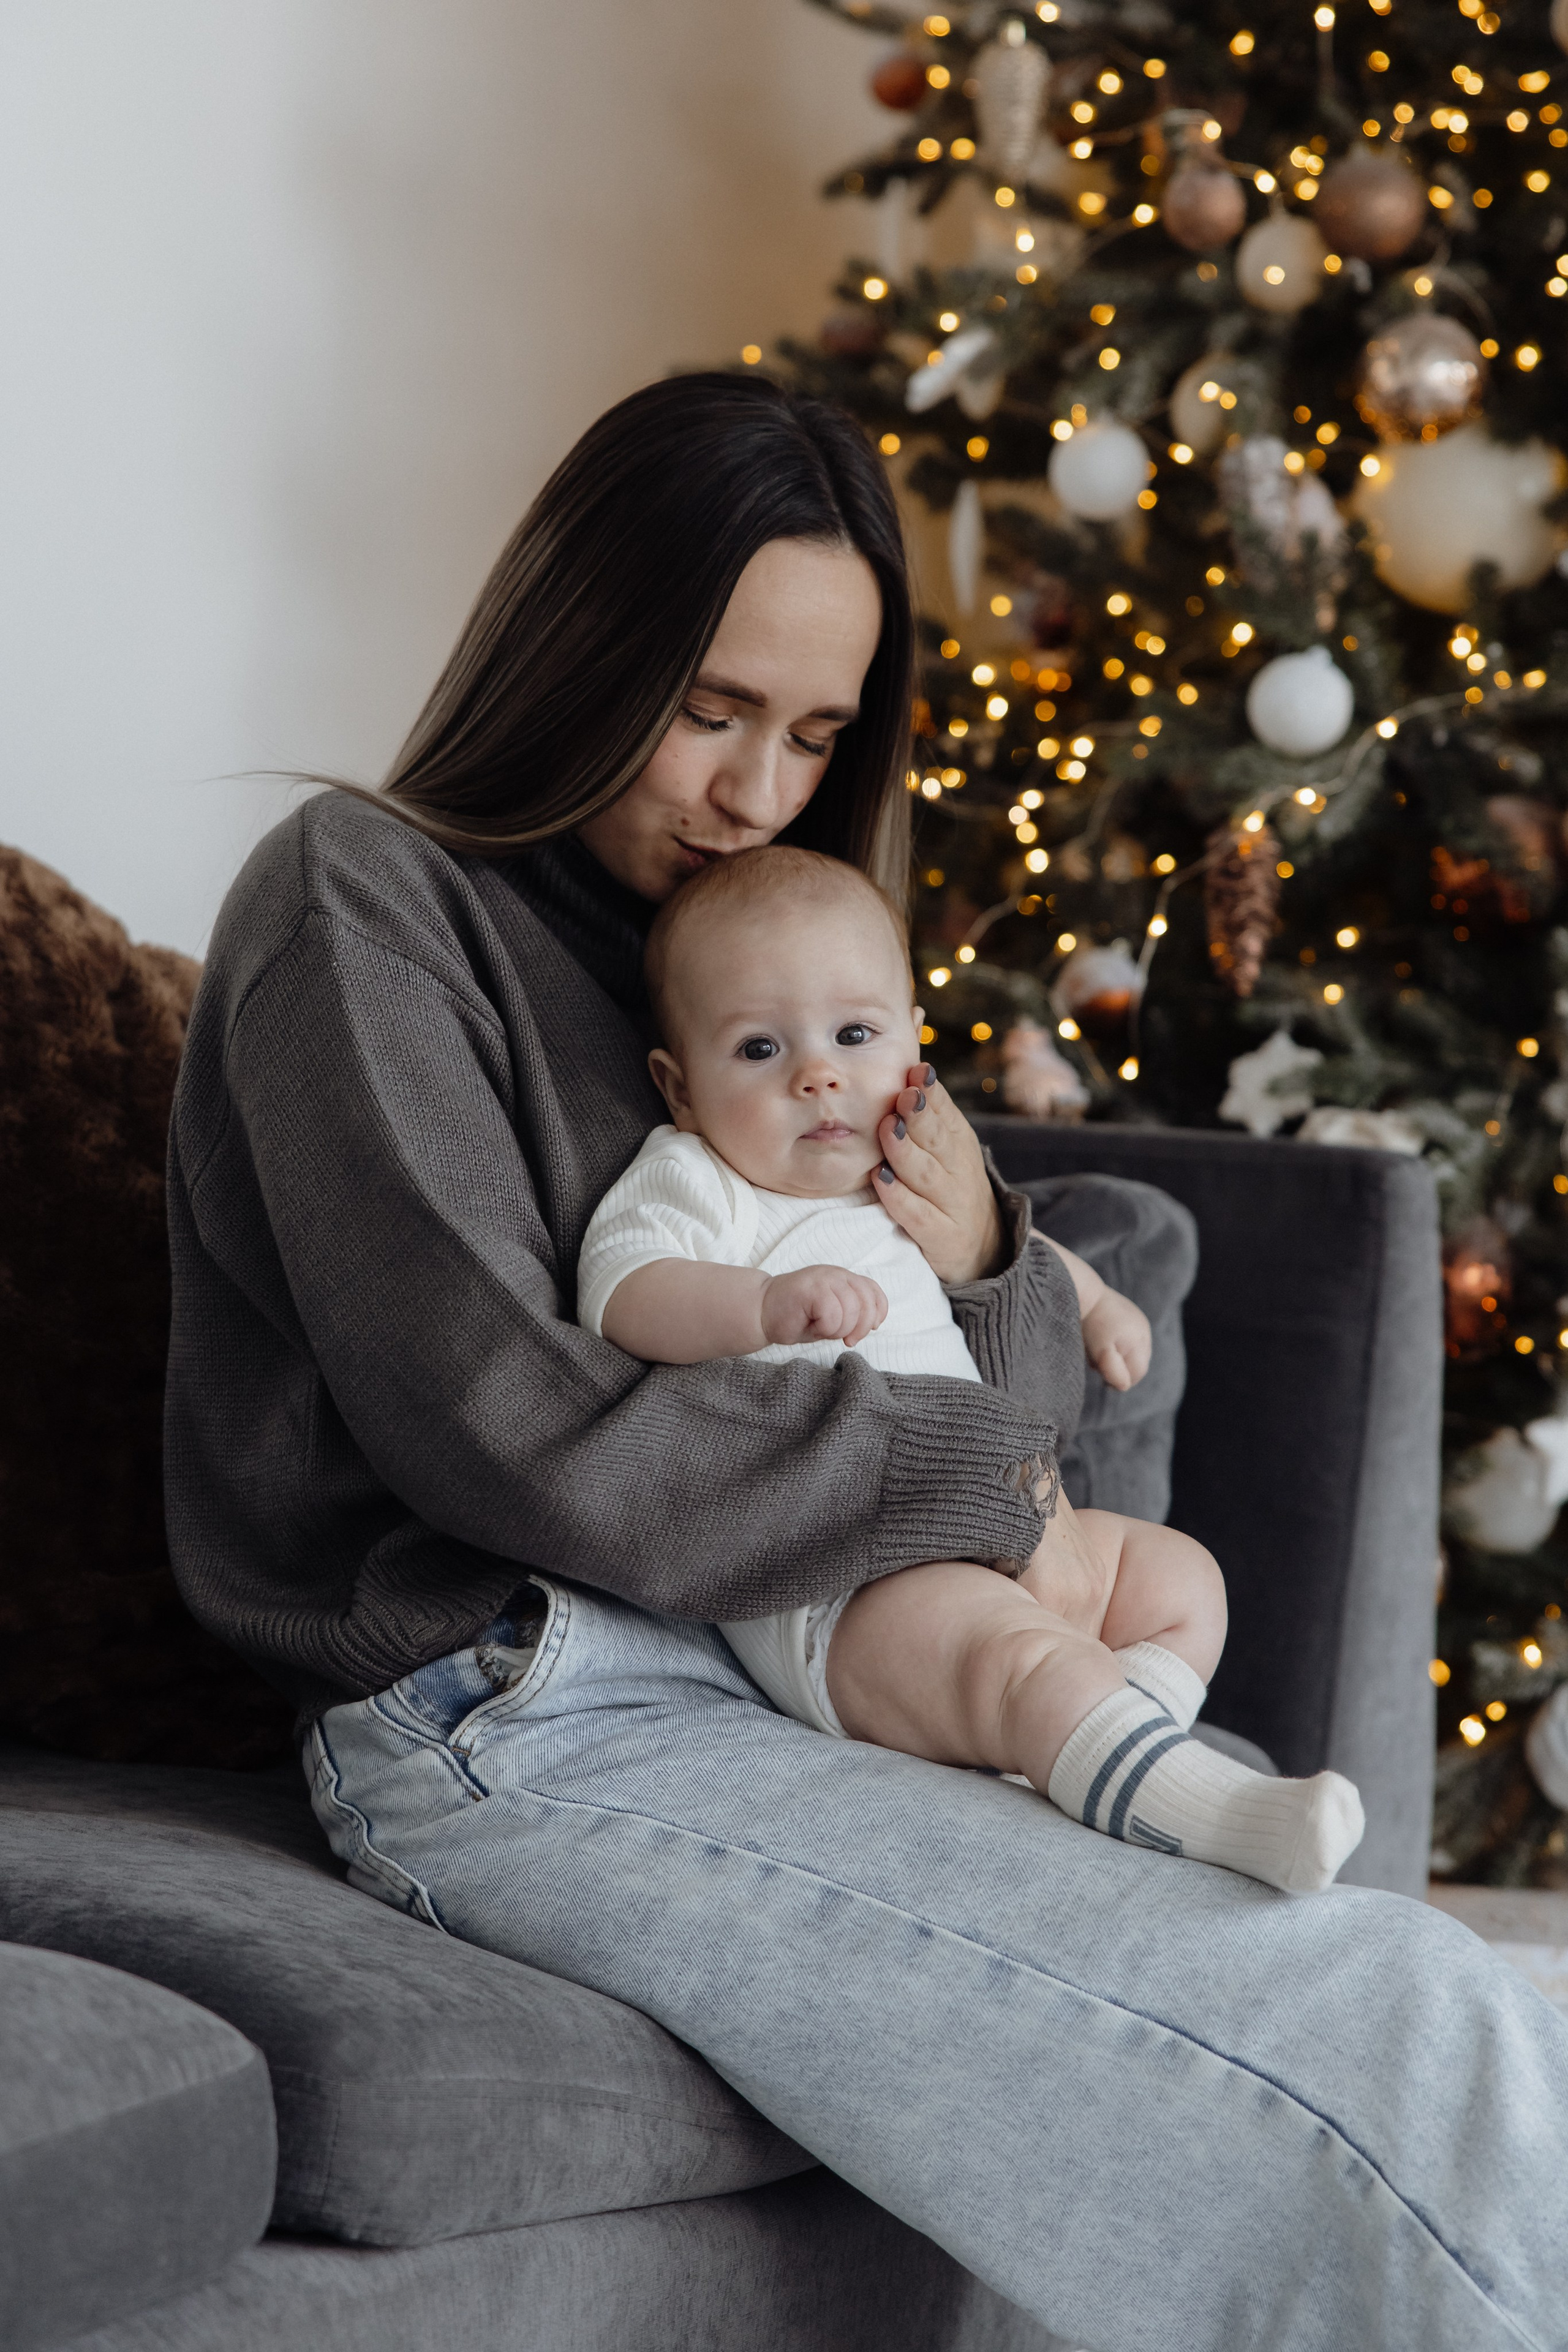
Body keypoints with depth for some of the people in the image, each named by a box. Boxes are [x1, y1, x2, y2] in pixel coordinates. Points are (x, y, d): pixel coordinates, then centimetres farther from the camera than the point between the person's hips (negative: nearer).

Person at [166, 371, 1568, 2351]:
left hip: (804, 1680, 7)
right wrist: (966, 1475, -6)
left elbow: (1032, 1401, 23)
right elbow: (503, 1420, -14)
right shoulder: (361, 904, 0)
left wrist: (987, 1278, -1)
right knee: (1378, 2063, -23)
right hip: (527, 1723, -7)